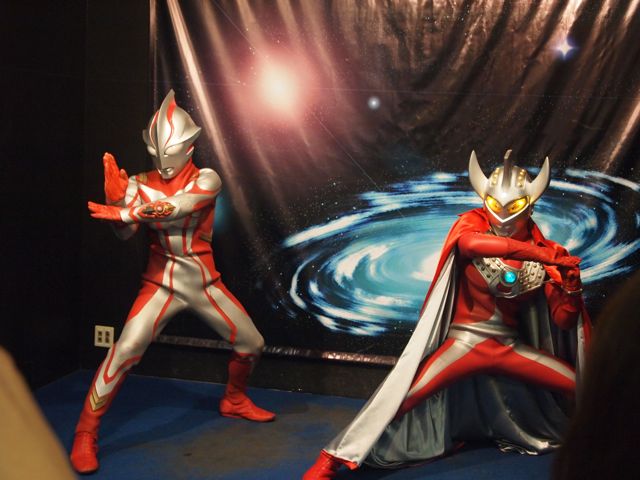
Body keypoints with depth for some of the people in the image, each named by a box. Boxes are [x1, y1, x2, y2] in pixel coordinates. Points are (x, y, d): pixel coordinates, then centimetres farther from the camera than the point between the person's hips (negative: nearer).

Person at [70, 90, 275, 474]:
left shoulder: (206, 180, -6)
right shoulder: (142, 183, -2)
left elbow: (175, 209, -26)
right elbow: (126, 233, -16)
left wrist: (124, 211, -37)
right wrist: (116, 197, -34)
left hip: (204, 281, 2)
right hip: (161, 281, -1)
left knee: (252, 344, 8)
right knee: (125, 351, -17)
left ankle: (234, 401, 37)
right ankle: (86, 434, -5)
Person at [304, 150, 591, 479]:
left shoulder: (542, 252, 1)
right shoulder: (472, 223, -8)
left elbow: (565, 319, 3)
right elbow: (469, 241, -36)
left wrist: (572, 286, -18)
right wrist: (541, 254, -37)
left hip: (511, 348, 4)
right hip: (464, 342, -4)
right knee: (400, 397, -19)